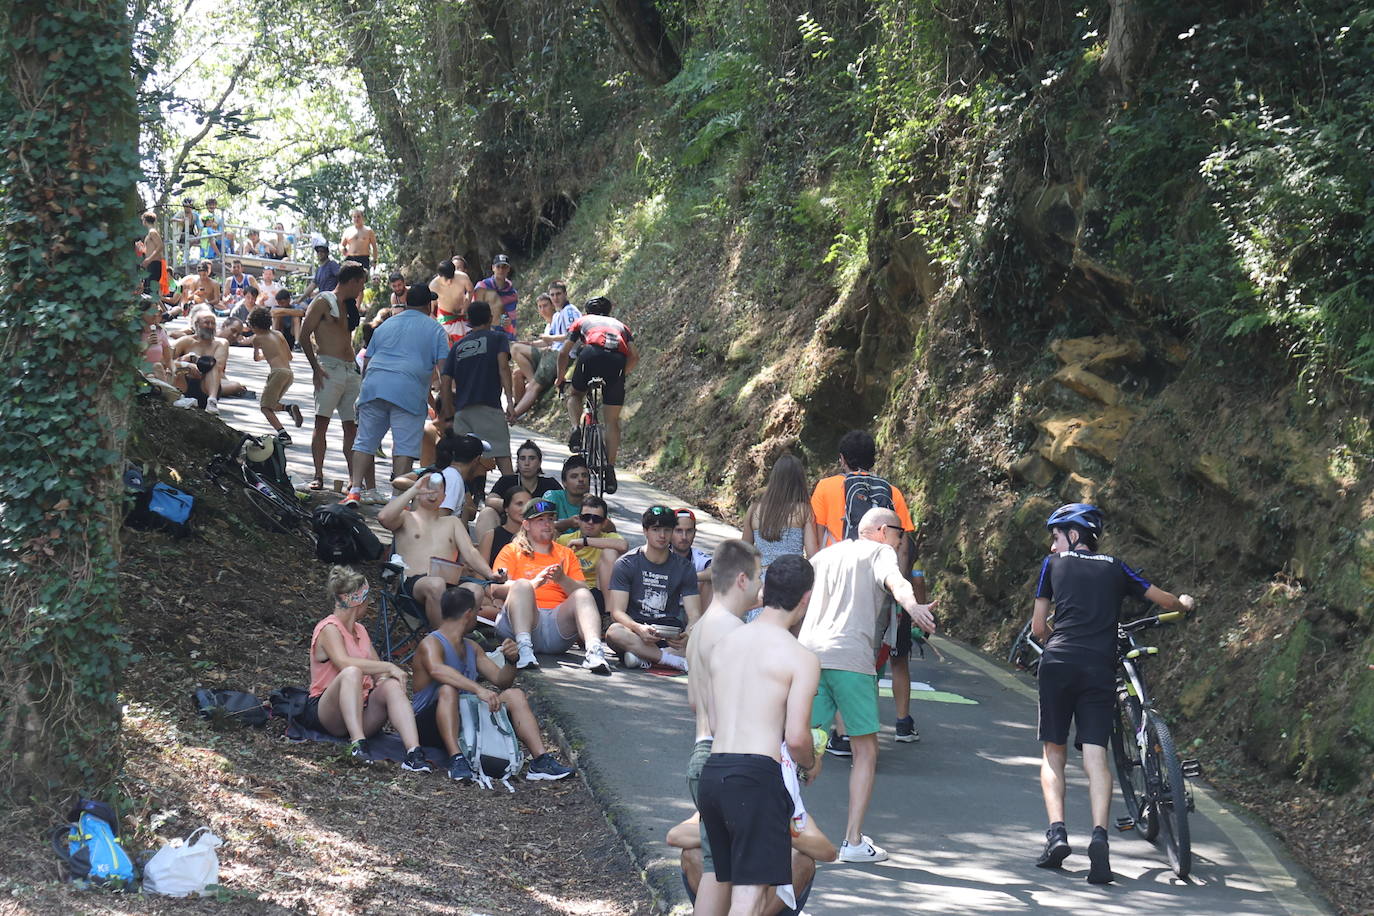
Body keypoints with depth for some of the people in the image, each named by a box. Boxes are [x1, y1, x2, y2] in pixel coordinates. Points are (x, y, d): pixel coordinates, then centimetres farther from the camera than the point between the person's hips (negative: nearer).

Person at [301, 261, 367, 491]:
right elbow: (304, 335, -7)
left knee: (352, 425, 4)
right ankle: (318, 476, -11)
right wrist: (316, 368, -13)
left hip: (350, 370, 8)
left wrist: (357, 368, 16)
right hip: (330, 368, -8)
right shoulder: (323, 302, -2)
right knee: (322, 422, -10)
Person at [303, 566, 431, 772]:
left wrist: (385, 677, -9)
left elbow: (378, 673, 16)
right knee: (352, 673, -35)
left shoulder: (360, 630, 20)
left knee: (392, 685, -24)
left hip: (362, 710, 6)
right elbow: (344, 663, -26)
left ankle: (413, 751, -44)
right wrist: (388, 667, -24)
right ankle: (357, 743, -52)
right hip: (326, 712, -6)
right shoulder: (329, 629, -6)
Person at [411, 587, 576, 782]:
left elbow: (500, 680, 19)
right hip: (430, 723, -7)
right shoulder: (431, 644, -10)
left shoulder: (472, 648, 19)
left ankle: (541, 760, -21)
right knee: (448, 688, -36)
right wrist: (478, 689, -45)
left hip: (466, 721, 7)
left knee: (515, 695, -7)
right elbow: (437, 670, -34)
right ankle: (456, 759, -47)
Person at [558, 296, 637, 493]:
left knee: (576, 396, 26)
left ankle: (576, 429, -3)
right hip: (618, 359, 1)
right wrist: (621, 375, 36)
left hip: (592, 353, -1)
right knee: (612, 420, 10)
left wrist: (560, 379, 41)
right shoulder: (619, 325, 37)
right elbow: (634, 355, 21)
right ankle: (610, 468, 4)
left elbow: (563, 353, 28)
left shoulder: (582, 321, 33)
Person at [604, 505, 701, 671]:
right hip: (635, 632, -2)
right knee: (614, 632, -37)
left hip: (670, 635, 2)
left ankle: (644, 657, -33)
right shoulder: (626, 564, 1)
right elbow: (617, 612, -8)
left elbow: (694, 614, -1)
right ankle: (676, 660, -34)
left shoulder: (684, 568, 8)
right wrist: (639, 629, -31)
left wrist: (687, 635, -26)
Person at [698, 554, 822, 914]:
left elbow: (713, 723, 15)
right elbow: (796, 736, -11)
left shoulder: (724, 644, 13)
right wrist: (809, 766, 11)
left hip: (712, 770, 7)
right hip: (756, 775, -7)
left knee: (727, 885, 18)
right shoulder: (801, 658, -5)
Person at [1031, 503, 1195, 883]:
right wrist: (1184, 603, 50)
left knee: (1053, 753, 9)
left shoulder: (1054, 563, 14)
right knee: (1095, 755, -5)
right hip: (1100, 669, 1)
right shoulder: (1115, 569, 18)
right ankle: (1099, 835, -25)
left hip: (1058, 665, -1)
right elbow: (1164, 600, 27)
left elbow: (1037, 627, 14)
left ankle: (1057, 832, -8)